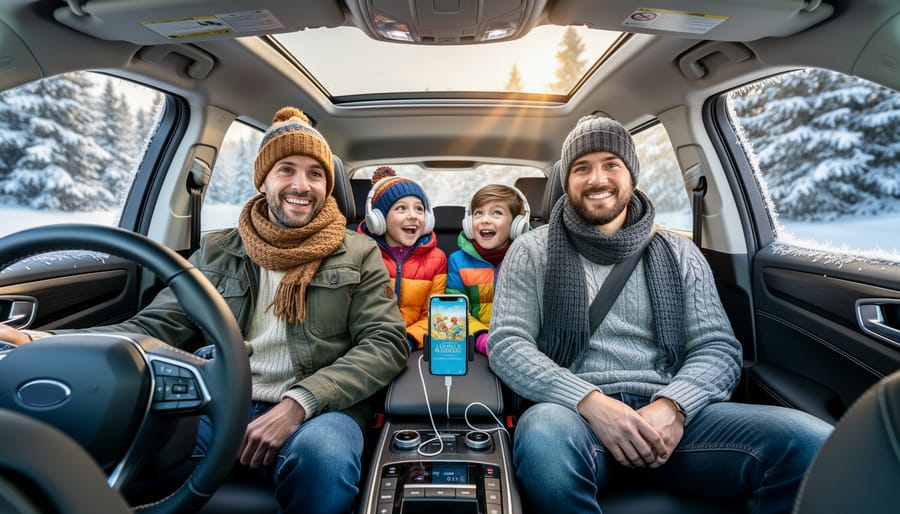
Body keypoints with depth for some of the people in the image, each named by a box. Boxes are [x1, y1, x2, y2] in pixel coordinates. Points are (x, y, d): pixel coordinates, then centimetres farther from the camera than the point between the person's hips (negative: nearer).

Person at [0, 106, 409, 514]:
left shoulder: (358, 255, 5)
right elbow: (155, 327, 7)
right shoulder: (217, 252, 12)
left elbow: (387, 342, -3)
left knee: (323, 454, -35)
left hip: (318, 408, -1)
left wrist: (299, 402, -18)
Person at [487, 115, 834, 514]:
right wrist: (590, 401, -19)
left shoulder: (678, 252, 13)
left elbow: (717, 348, 7)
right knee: (544, 438, -37)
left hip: (670, 414, 3)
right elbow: (507, 344, -3)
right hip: (577, 412, -2)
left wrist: (672, 406, -14)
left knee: (810, 444, -22)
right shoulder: (533, 251, 6)